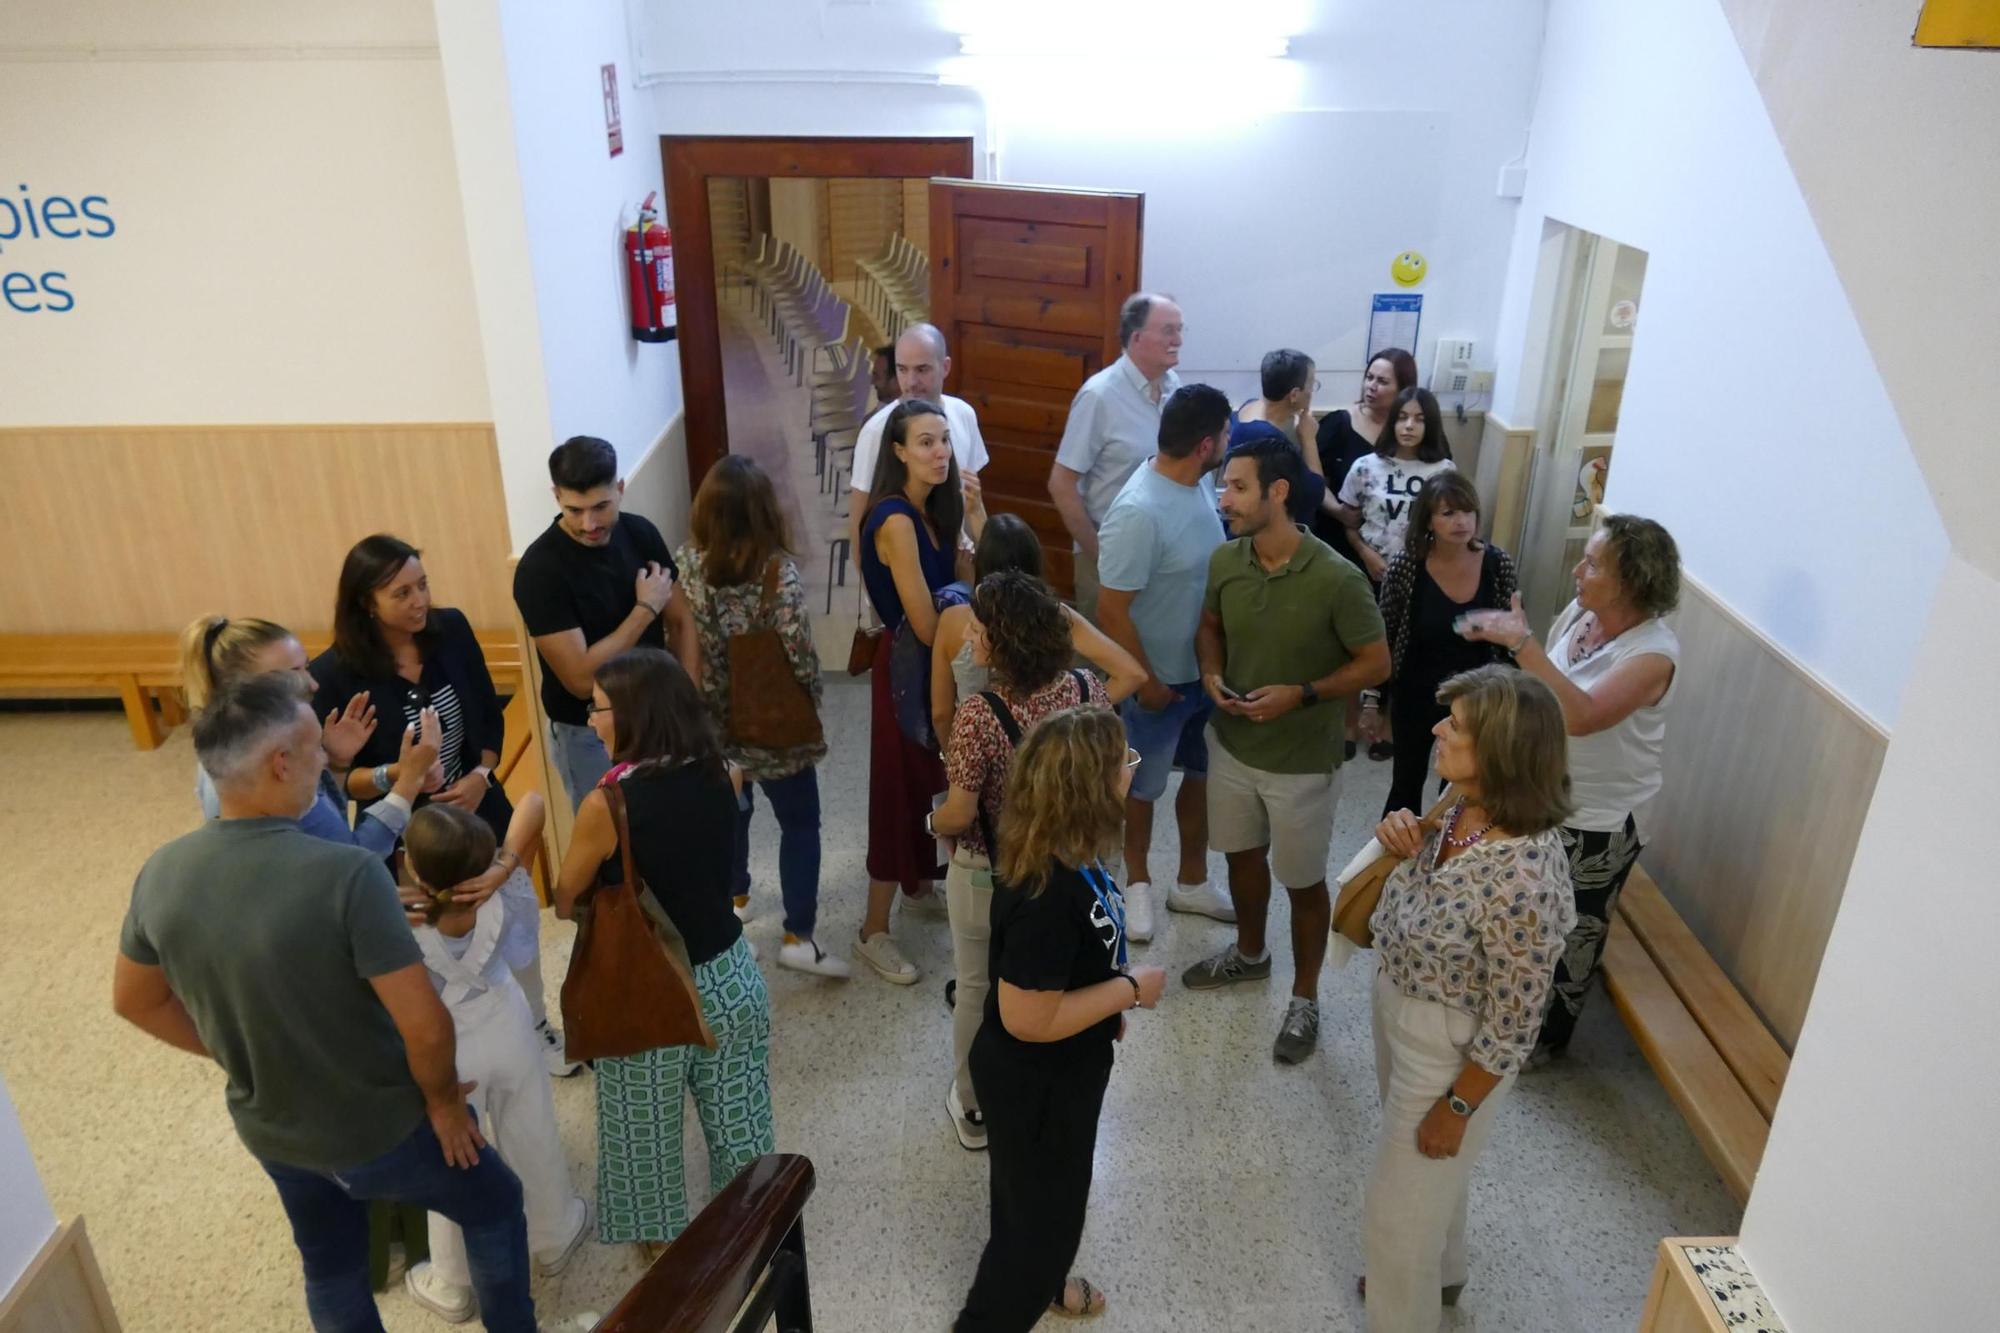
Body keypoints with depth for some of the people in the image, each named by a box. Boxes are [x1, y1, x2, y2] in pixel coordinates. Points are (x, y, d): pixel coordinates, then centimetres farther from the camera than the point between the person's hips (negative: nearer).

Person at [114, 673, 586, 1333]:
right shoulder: (347, 874, -34)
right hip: (382, 1128, -6)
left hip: (270, 1131, 6)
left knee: (330, 1268, 30)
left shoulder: (161, 874, -15)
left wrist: (235, 1052, 14)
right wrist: (443, 1100, -12)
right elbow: (425, 1027, -31)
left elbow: (135, 1001, 3)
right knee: (494, 1206, 22)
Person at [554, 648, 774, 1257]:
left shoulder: (605, 805, -23)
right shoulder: (723, 777, -10)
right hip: (729, 975, 4)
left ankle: (663, 1250, 42)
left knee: (648, 1135, 22)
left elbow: (566, 904, -7)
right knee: (737, 1123, 23)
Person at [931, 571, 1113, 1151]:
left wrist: (933, 823, 0)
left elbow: (960, 813, -22)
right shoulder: (1088, 690, -15)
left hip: (988, 877, -4)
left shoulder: (979, 714, -29)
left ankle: (973, 1110, 40)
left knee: (978, 992, 20)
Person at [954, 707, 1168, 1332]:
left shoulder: (1066, 856, -10)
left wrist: (1111, 1003, 10)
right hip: (1034, 1083, -9)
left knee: (1052, 1196, 32)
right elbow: (1028, 1017, -33)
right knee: (1040, 1211, 15)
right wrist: (1129, 988, -24)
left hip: (1061, 1072, 9)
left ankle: (1035, 1281, 59)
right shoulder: (1046, 892, -38)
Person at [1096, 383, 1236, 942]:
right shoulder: (1139, 512, -29)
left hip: (1209, 666, 8)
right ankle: (1138, 882, 37)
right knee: (1144, 785, 14)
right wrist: (1146, 680, -16)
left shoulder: (1200, 480, -4)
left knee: (1202, 774, 21)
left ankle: (1192, 881, 40)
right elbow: (1112, 610, -24)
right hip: (1161, 677, -8)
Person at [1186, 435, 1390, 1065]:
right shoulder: (1224, 561, -9)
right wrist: (1210, 674, -11)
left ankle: (1305, 997, 33)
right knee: (1243, 853, 24)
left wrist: (1300, 694, -25)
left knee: (1304, 882, 12)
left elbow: (1376, 663, -14)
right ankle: (1250, 953, 50)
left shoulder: (1338, 580, -24)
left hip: (1302, 761, -5)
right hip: (1231, 743, 5)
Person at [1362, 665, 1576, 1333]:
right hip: (1399, 1007, 8)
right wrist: (1403, 843, -13)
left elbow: (1512, 1027, -25)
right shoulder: (1463, 810, -12)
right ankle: (1438, 1272, 61)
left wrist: (1456, 1108, -13)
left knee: (1396, 1209, 14)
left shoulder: (1523, 880, -37)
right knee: (1426, 1177, 33)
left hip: (1448, 1050, -8)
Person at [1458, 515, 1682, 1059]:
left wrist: (1522, 642, -42)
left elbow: (1580, 715, -42)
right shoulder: (1578, 613, -6)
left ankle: (1545, 1035, 36)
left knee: (1569, 938, 14)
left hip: (1597, 825, -7)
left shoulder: (1653, 653, -27)